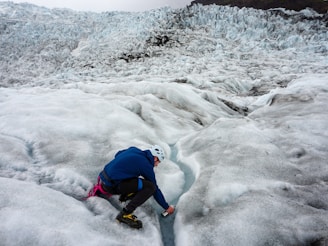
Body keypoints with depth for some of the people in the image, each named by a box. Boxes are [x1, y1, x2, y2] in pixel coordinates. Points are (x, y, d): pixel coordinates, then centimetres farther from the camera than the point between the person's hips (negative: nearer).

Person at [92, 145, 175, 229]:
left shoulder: (134, 150, 10)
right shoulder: (146, 165, -10)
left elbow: (117, 155, 27)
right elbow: (155, 189, -3)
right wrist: (166, 207, 9)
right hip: (112, 185, -9)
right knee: (150, 186, -14)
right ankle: (125, 214, -14)